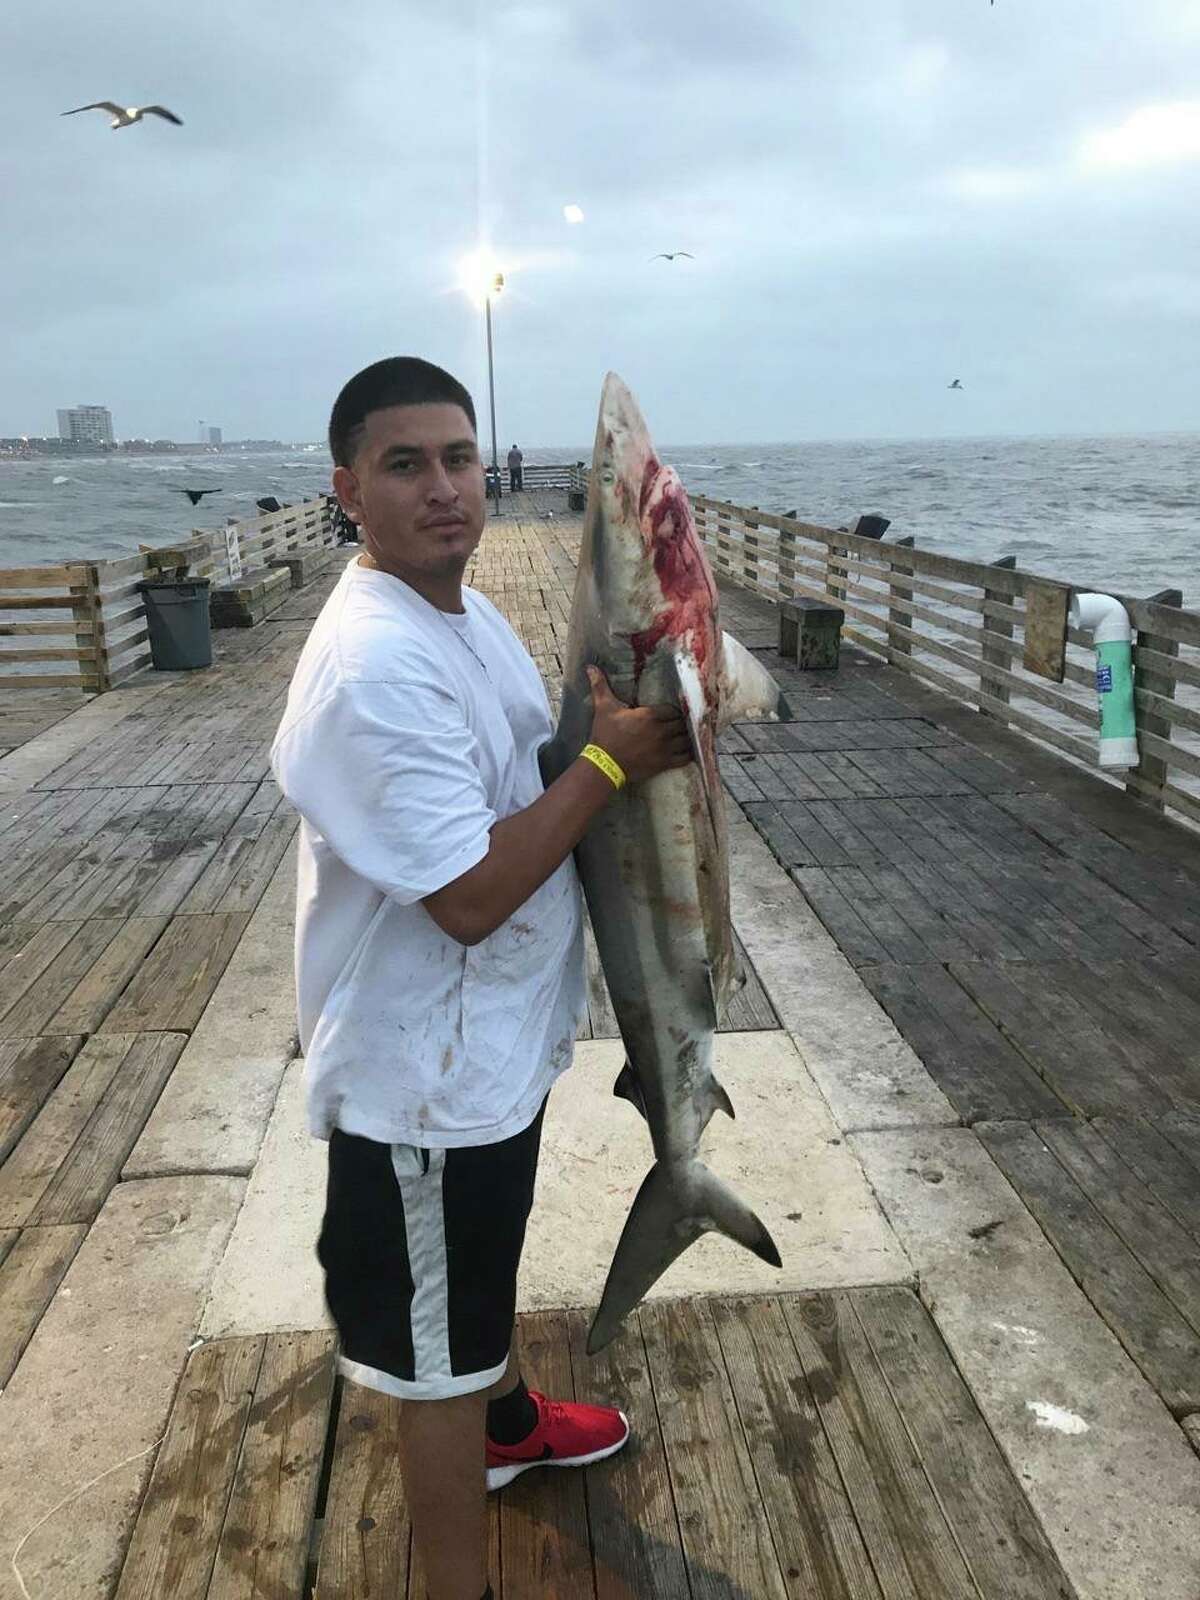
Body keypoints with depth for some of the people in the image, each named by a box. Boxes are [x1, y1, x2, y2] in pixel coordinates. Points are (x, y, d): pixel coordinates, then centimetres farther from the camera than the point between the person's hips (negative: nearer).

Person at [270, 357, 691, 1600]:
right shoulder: (373, 669, -29)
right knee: (435, 1350, 11)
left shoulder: (464, 608, 3)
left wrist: (622, 732, -1)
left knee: (485, 1264, 32)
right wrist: (611, 761, -22)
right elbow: (471, 895, -30)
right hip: (427, 1075, -10)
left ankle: (508, 1420, 58)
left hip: (495, 1039, 10)